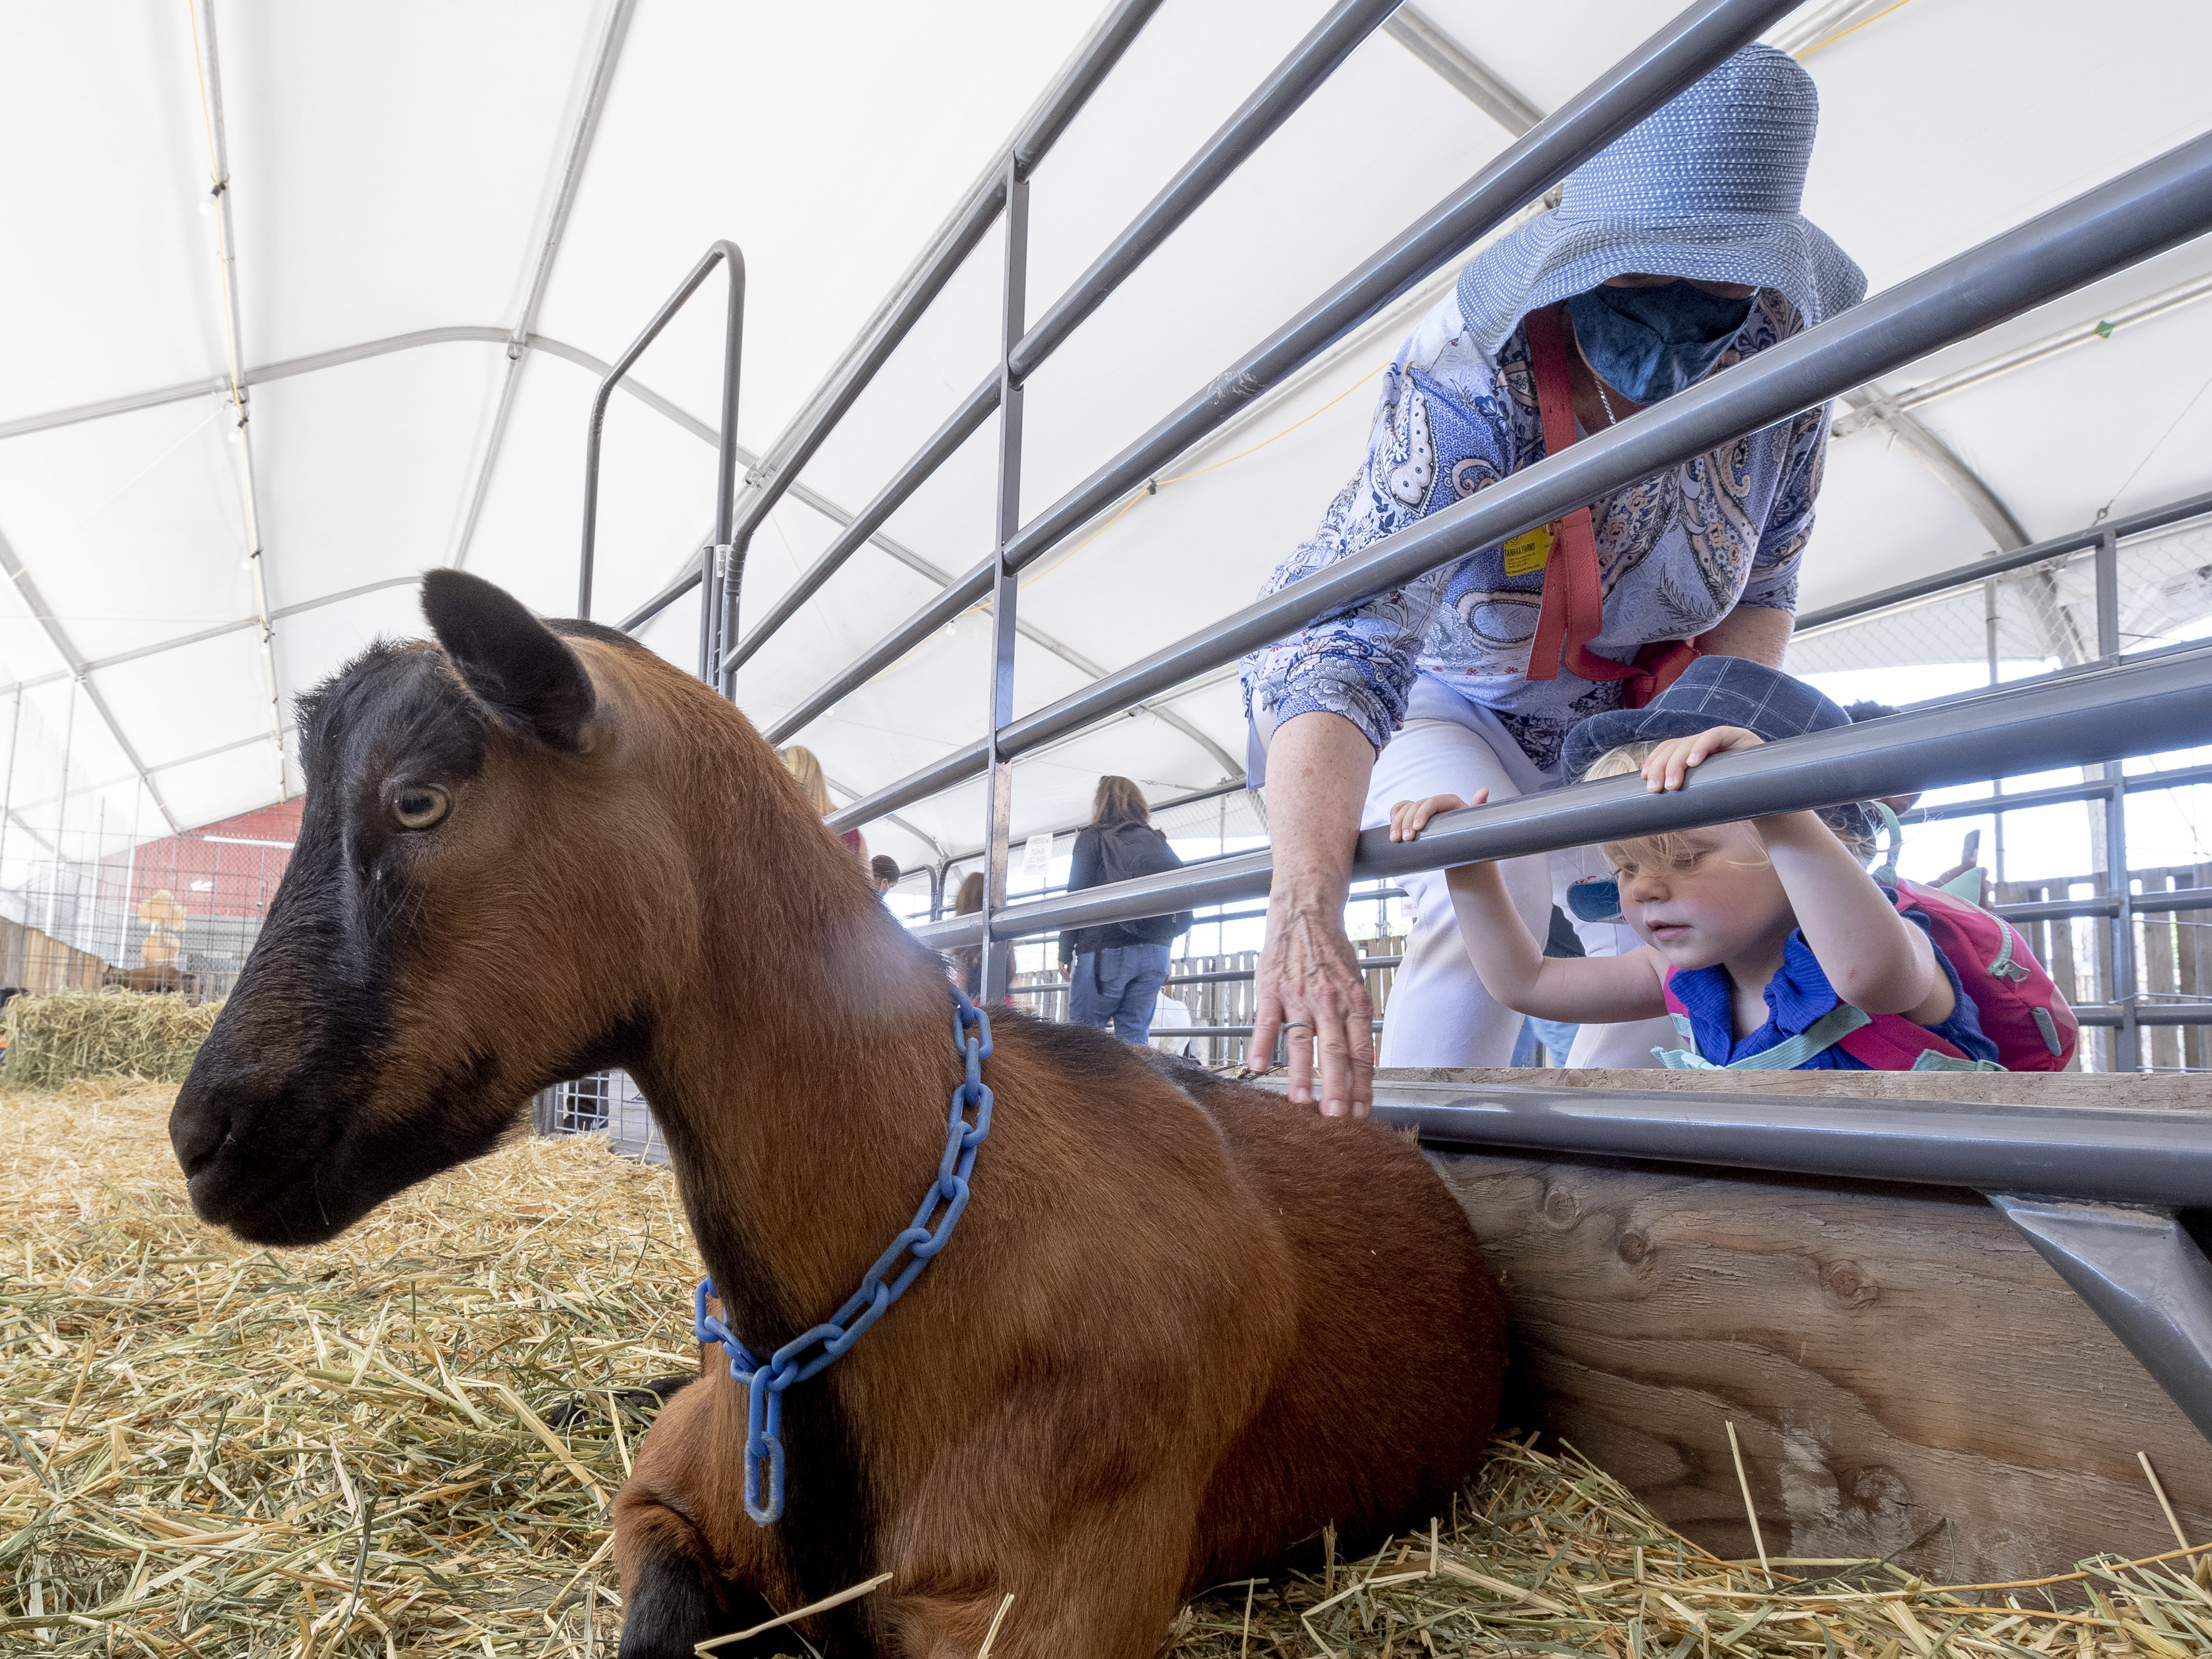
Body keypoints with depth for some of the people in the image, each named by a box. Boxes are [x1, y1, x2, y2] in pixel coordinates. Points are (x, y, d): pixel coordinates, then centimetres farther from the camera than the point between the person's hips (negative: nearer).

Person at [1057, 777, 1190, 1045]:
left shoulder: (1092, 837, 2)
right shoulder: (1158, 842, 17)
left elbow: (1076, 898, -4)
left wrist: (1065, 952, 1)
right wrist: (1165, 957, 17)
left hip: (1105, 950, -5)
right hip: (1156, 952, 5)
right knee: (1135, 1037, 6)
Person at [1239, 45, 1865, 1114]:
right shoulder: (1463, 385, -36)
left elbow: (1761, 595, -3)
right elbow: (1331, 641, -50)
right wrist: (1307, 913, -65)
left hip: (1616, 734, 5)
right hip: (1448, 706, -5)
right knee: (1488, 898, -30)